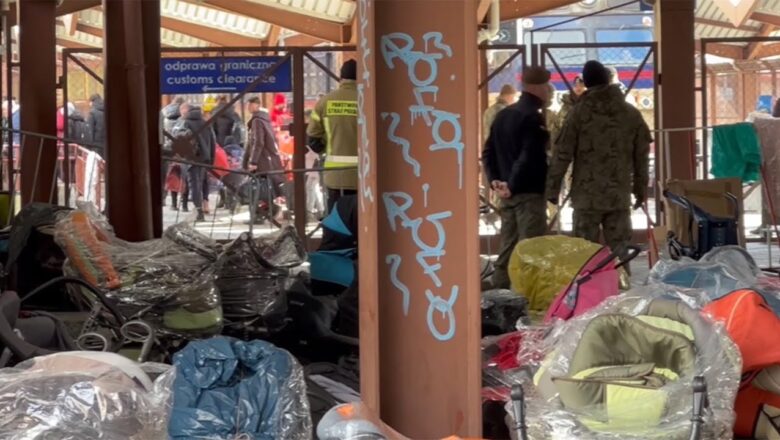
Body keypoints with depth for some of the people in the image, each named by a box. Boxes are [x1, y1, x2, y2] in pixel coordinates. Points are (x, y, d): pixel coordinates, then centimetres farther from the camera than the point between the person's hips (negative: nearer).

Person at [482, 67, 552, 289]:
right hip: (530, 192, -8)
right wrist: (513, 185, -16)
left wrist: (494, 180, 4)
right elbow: (529, 158, -22)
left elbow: (488, 151, 12)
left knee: (507, 247, 14)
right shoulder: (533, 117, -14)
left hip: (508, 194, 8)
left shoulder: (503, 115, 12)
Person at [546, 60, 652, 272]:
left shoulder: (579, 112, -4)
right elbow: (641, 156, 7)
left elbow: (563, 154, -6)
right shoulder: (632, 113, 4)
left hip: (587, 195, -2)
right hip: (620, 195, 2)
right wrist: (640, 190, 15)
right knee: (619, 250, 8)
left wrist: (552, 189, 0)